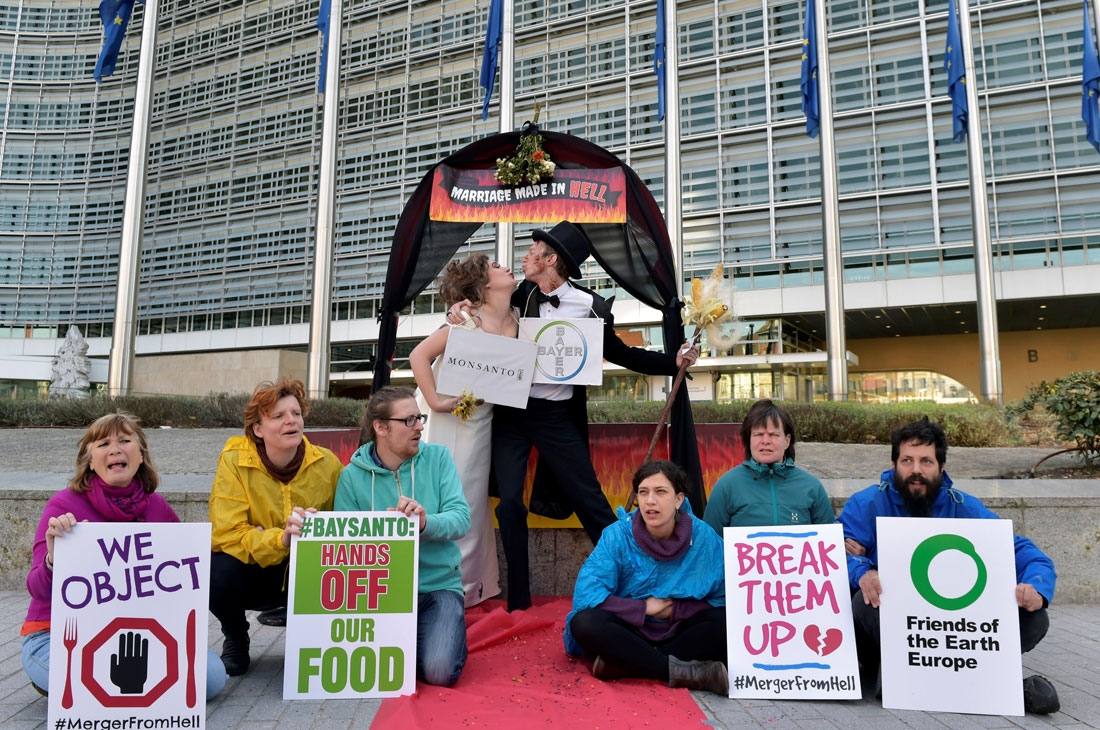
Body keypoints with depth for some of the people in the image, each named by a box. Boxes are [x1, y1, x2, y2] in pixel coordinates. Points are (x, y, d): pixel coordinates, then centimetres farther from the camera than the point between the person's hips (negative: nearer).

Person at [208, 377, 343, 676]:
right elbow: (225, 534, -23)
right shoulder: (234, 461, -15)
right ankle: (235, 639, 4)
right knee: (219, 570, -32)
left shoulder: (327, 464, -9)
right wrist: (280, 539, -41)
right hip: (253, 573, 0)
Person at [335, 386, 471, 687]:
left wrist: (426, 523, -30)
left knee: (440, 672, -20)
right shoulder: (352, 476, -2)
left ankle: (451, 636, 16)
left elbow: (461, 518, -10)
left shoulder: (437, 457, 0)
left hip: (439, 584, 0)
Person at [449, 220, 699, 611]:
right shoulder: (523, 293, 3)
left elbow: (619, 354, 4)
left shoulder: (589, 307, -7)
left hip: (555, 416, -3)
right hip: (510, 411, 3)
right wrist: (457, 307, -2)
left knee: (589, 499, -1)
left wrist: (675, 361, -7)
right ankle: (518, 603, 12)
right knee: (509, 504, 0)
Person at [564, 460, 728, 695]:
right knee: (584, 623, -30)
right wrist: (644, 607, -16)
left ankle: (624, 664, -29)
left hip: (679, 633, 1)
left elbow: (724, 598, -7)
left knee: (729, 623, -26)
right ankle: (681, 671, -33)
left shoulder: (703, 536, -8)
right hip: (629, 631, -1)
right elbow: (585, 594, -18)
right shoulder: (617, 535, -11)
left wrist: (674, 609, -15)